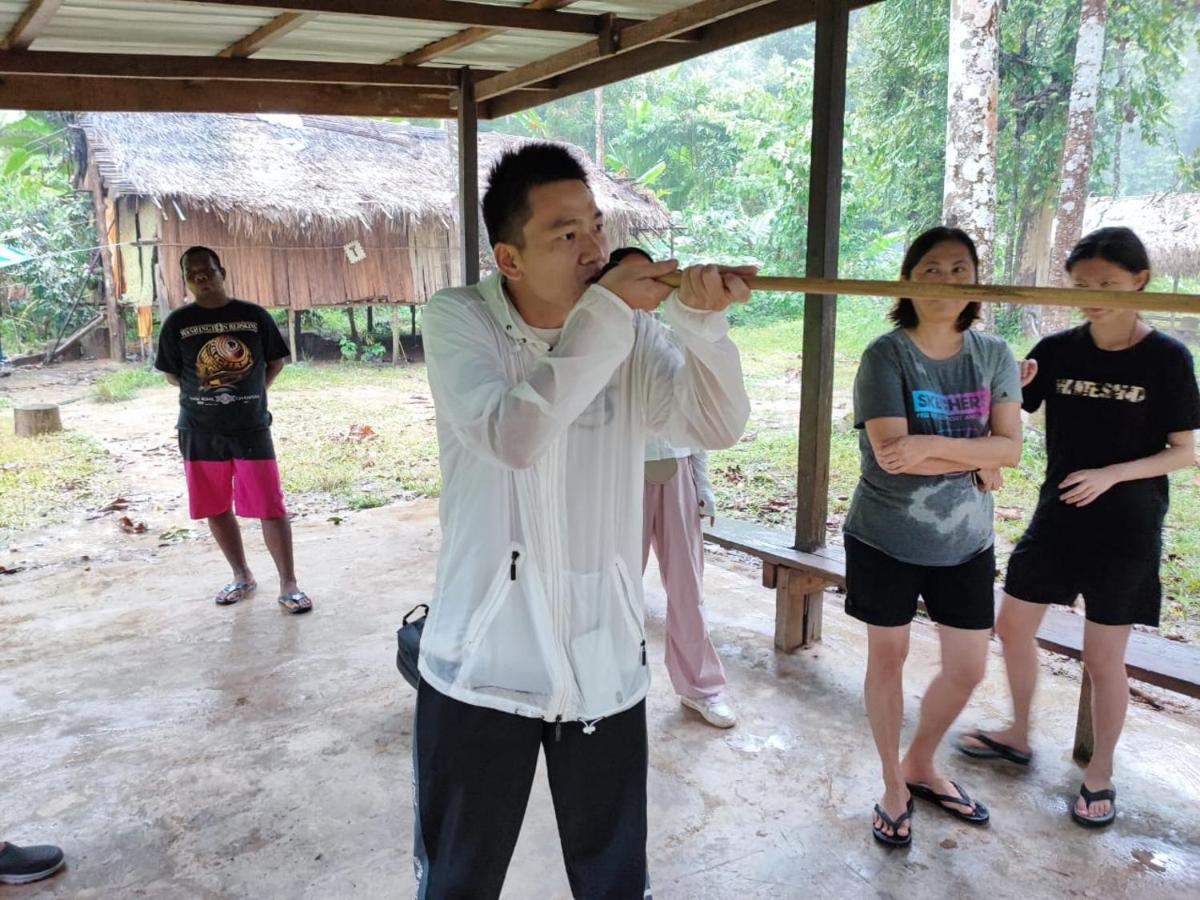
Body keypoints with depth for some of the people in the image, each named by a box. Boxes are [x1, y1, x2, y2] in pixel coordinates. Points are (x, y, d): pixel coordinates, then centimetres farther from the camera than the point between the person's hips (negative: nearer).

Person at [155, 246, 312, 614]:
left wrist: (251, 392, 3)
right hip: (200, 431, 2)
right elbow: (171, 373, 9)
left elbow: (276, 361, 8)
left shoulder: (254, 315, -2)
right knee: (216, 507, 11)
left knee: (270, 506, -4)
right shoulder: (178, 322, 0)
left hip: (251, 427, -2)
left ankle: (289, 584, 5)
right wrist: (205, 395, 4)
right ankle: (242, 577, 28)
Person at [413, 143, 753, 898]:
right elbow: (513, 438, -29)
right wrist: (603, 314, -28)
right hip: (483, 663, -2)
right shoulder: (458, 321, -12)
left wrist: (701, 322, -26)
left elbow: (720, 427, -11)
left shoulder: (634, 329, -1)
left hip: (604, 660, 3)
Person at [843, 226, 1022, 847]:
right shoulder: (885, 357, -13)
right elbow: (889, 451, -23)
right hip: (887, 538, -3)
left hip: (964, 541, 4)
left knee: (968, 669, 12)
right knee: (888, 657, 11)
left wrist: (932, 446, -23)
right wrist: (975, 463, -15)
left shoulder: (994, 355, -1)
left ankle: (921, 765, 39)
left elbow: (1009, 448, -9)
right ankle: (894, 785, 32)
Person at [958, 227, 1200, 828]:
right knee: (1012, 624, 12)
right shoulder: (1056, 350, -2)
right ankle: (1018, 736, 35)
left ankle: (1101, 772, 27)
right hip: (1057, 516, 4)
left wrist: (1110, 474, -20)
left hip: (1126, 529, -4)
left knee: (1103, 657, 5)